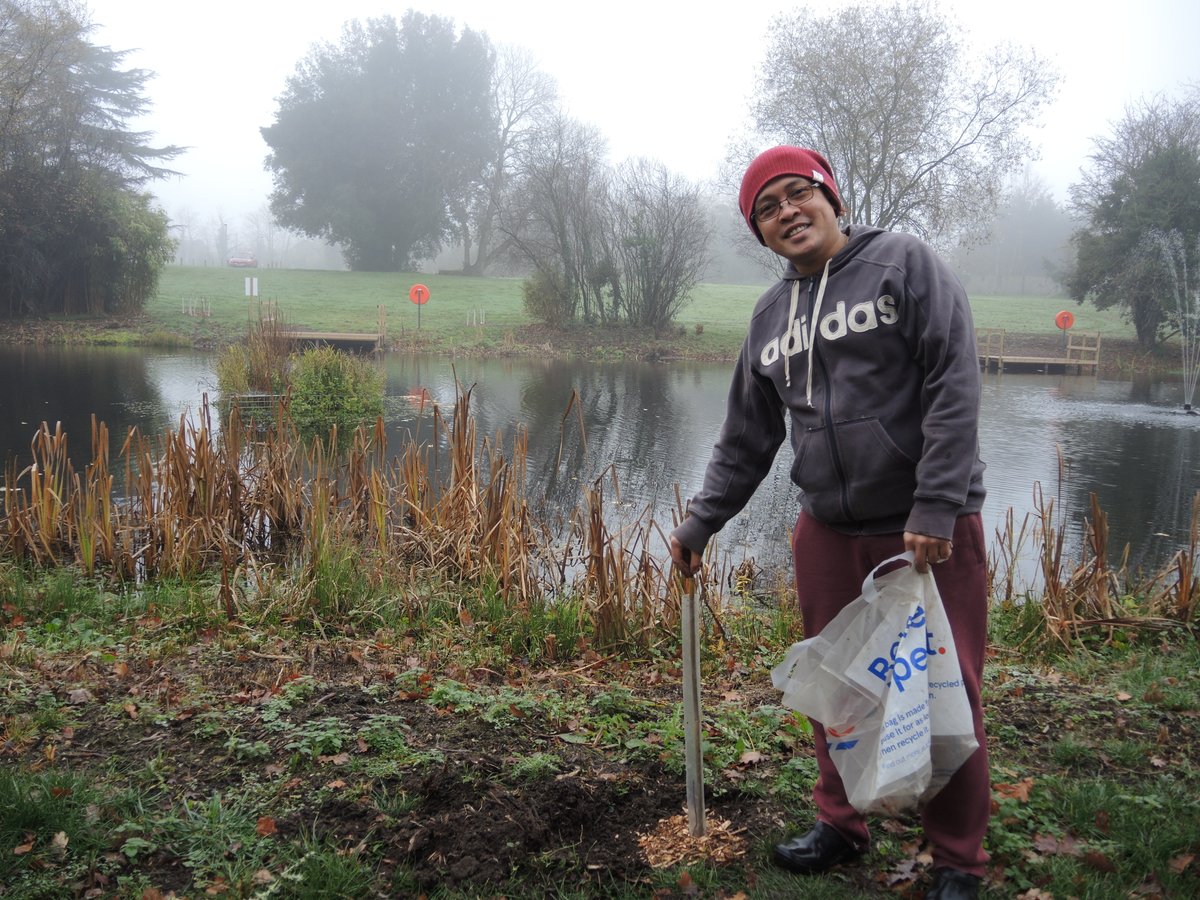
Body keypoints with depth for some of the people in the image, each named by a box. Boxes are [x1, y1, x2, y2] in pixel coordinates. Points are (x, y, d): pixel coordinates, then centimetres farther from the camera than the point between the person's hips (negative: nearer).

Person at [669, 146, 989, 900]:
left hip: (931, 528, -4)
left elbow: (954, 389, -13)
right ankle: (842, 825, 32)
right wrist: (700, 524, 14)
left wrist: (936, 507, -20)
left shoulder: (906, 264, -4)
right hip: (829, 533, 5)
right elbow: (747, 439, 18)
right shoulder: (770, 316, 12)